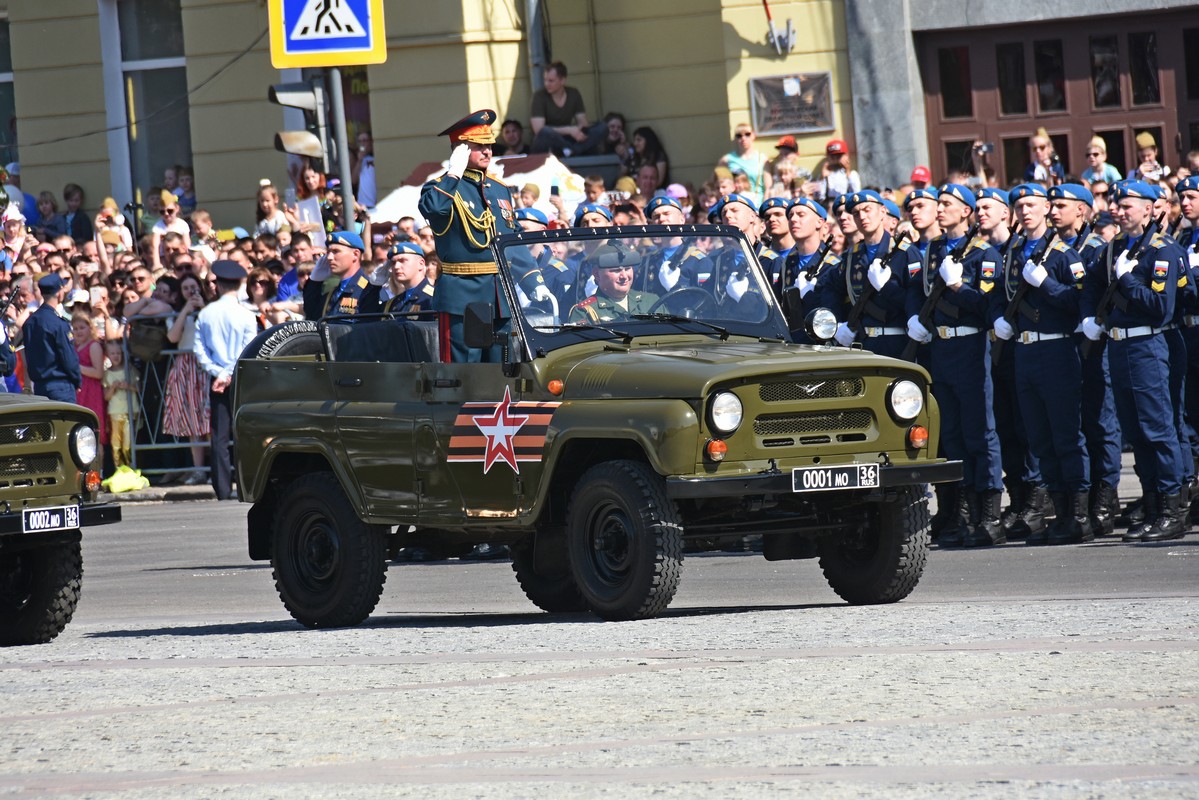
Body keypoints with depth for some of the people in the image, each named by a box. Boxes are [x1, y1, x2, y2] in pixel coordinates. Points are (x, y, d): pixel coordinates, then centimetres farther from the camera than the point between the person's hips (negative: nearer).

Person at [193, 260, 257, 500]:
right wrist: (230, 374, -7)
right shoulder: (246, 315, -7)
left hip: (217, 379, 2)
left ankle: (223, 488, 1)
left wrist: (217, 372, -5)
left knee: (219, 436, 4)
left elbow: (199, 349, -1)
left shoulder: (205, 314, 2)